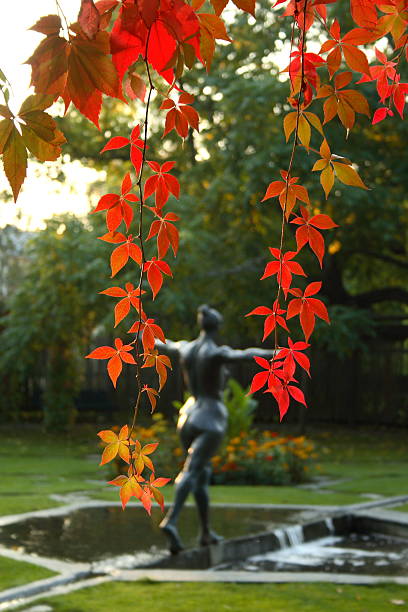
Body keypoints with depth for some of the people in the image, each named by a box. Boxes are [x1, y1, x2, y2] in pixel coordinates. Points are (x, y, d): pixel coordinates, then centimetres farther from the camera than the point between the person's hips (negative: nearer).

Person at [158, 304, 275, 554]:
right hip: (211, 420, -7)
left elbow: (168, 345, 30)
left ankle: (206, 531, 19)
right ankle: (171, 520, -32)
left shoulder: (186, 349, 8)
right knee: (191, 472, -15)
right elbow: (244, 354, -30)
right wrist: (272, 354, -41)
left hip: (189, 416, 7)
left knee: (203, 473, 15)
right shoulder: (216, 353, -12)